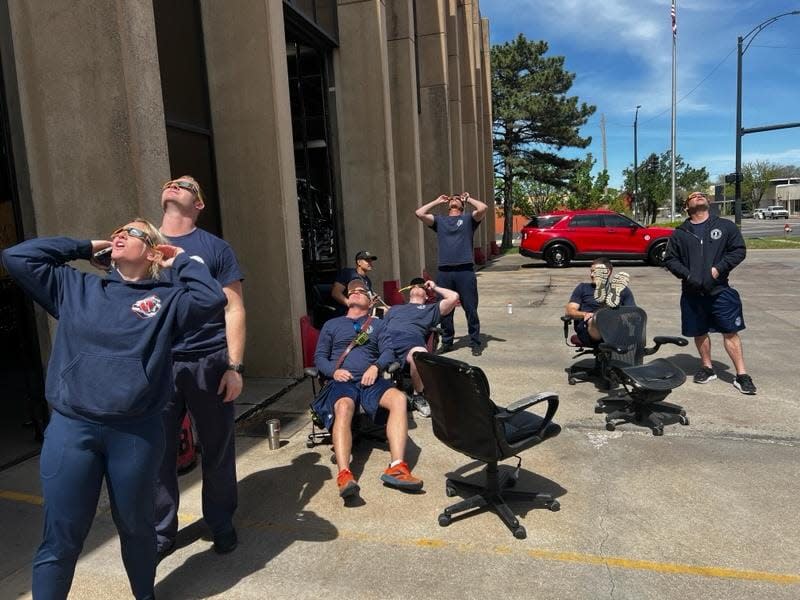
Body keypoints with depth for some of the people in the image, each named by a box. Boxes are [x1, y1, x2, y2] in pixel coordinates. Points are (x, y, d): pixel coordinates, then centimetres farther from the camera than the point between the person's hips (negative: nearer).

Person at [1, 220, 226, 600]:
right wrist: (85, 248, 12)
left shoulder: (166, 298, 4)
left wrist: (180, 261, 1)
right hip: (70, 429, 1)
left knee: (136, 527, 18)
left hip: (136, 433, -1)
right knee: (60, 540, 9)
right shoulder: (74, 288, 13)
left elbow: (212, 299, -12)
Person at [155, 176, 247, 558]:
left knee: (217, 449, 9)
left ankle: (221, 524, 28)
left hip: (209, 363, -2)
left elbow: (234, 309, -2)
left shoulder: (215, 248, 2)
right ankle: (161, 532, 27)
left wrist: (235, 366, -9)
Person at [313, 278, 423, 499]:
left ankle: (396, 468, -38)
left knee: (399, 398, -32)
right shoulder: (331, 325, 26)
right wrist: (334, 371, -5)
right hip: (341, 381, -1)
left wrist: (376, 367, -10)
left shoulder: (378, 324, 26)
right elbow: (319, 357, 17)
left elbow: (388, 352, 12)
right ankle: (344, 475, -52)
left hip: (370, 380, 1)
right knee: (343, 407, -37)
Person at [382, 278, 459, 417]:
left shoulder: (431, 309, 34)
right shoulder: (394, 308, 43)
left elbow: (454, 297, 21)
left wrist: (435, 288, 35)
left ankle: (417, 396, -15)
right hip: (387, 337, 2)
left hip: (411, 337, -2)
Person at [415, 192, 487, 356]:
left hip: (465, 271, -2)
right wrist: (438, 201, 15)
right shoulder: (439, 220, 17)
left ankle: (475, 343, 11)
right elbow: (419, 213, 5)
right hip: (444, 272, 2)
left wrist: (468, 198, 10)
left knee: (470, 309, 1)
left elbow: (483, 208, -7)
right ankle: (446, 342, 21)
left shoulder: (468, 219, 11)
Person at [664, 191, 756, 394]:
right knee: (700, 332, 12)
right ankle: (707, 368, 29)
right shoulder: (680, 233, 7)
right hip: (692, 292, 2)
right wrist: (687, 275, -9)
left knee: (730, 332, -1)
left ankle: (741, 375, 8)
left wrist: (719, 268, -11)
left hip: (720, 290, -2)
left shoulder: (725, 226, 4)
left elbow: (739, 250, 1)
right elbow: (669, 259, 6)